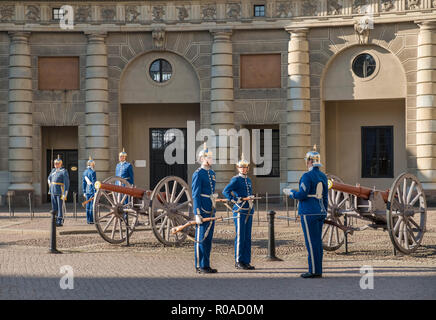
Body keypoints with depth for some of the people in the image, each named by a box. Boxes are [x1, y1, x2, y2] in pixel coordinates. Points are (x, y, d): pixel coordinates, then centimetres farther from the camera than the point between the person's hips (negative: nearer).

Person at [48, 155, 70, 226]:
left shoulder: (64, 171, -8)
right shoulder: (53, 170, 12)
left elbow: (66, 183, -12)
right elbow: (49, 178, 30)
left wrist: (65, 194, -17)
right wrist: (50, 185, 18)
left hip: (60, 192, -7)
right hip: (53, 191, 7)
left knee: (60, 207, -4)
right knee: (54, 207, 7)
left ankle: (60, 221, -1)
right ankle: (55, 221, 13)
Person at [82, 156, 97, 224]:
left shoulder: (85, 172, 11)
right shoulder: (92, 172, -13)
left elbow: (83, 182, 14)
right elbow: (94, 183, -16)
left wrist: (84, 192, 18)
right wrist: (95, 192, -15)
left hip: (87, 191, 8)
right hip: (92, 191, -8)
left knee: (88, 206, 10)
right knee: (92, 206, -4)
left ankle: (88, 220, 14)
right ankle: (91, 220, -4)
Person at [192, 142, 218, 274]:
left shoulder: (212, 173, 15)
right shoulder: (198, 174, -10)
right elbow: (195, 195, -14)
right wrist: (197, 214, -18)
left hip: (211, 210, 8)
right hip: (202, 211, -8)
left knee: (208, 238, 11)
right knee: (201, 238, -3)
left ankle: (206, 265, 16)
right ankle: (200, 266, 1)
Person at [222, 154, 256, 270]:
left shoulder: (248, 180, 16)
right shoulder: (236, 180, -7)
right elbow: (225, 191, -17)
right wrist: (235, 200, -22)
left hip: (249, 212, 7)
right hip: (240, 211, -7)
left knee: (247, 237, 8)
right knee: (240, 237, -5)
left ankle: (246, 261, 13)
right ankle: (238, 261, 0)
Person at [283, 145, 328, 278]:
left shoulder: (307, 176, -13)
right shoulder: (323, 176, 12)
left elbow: (302, 195, -18)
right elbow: (325, 197, 15)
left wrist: (290, 192, 1)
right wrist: (323, 214, 21)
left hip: (309, 213, -8)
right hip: (320, 212, 8)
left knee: (311, 242, -5)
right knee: (317, 241, 11)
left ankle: (314, 271, -4)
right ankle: (318, 270, 13)